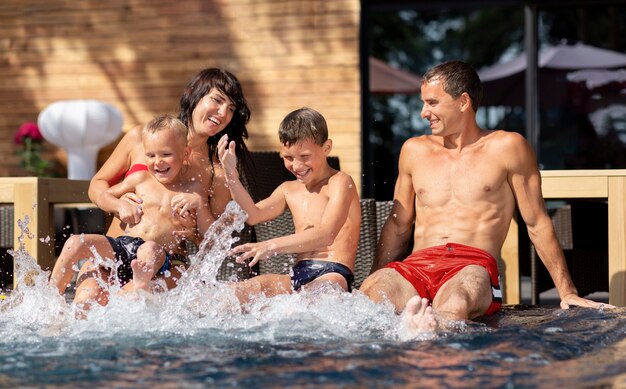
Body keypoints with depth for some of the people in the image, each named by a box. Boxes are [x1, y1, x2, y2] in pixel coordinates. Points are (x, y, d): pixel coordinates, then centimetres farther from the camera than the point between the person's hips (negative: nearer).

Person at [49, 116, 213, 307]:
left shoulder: (193, 189, 8)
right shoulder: (141, 179, 15)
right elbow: (105, 195, 29)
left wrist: (199, 203, -12)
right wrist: (121, 205, 7)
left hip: (163, 257, -4)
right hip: (123, 245, 4)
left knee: (149, 249, -39)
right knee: (75, 243, -14)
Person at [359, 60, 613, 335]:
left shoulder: (507, 147, 9)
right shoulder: (414, 151, 21)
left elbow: (537, 224, 11)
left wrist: (567, 293, 7)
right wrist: (372, 281, 23)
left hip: (475, 264, -3)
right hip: (418, 265, 4)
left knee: (455, 305, -44)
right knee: (367, 297, -35)